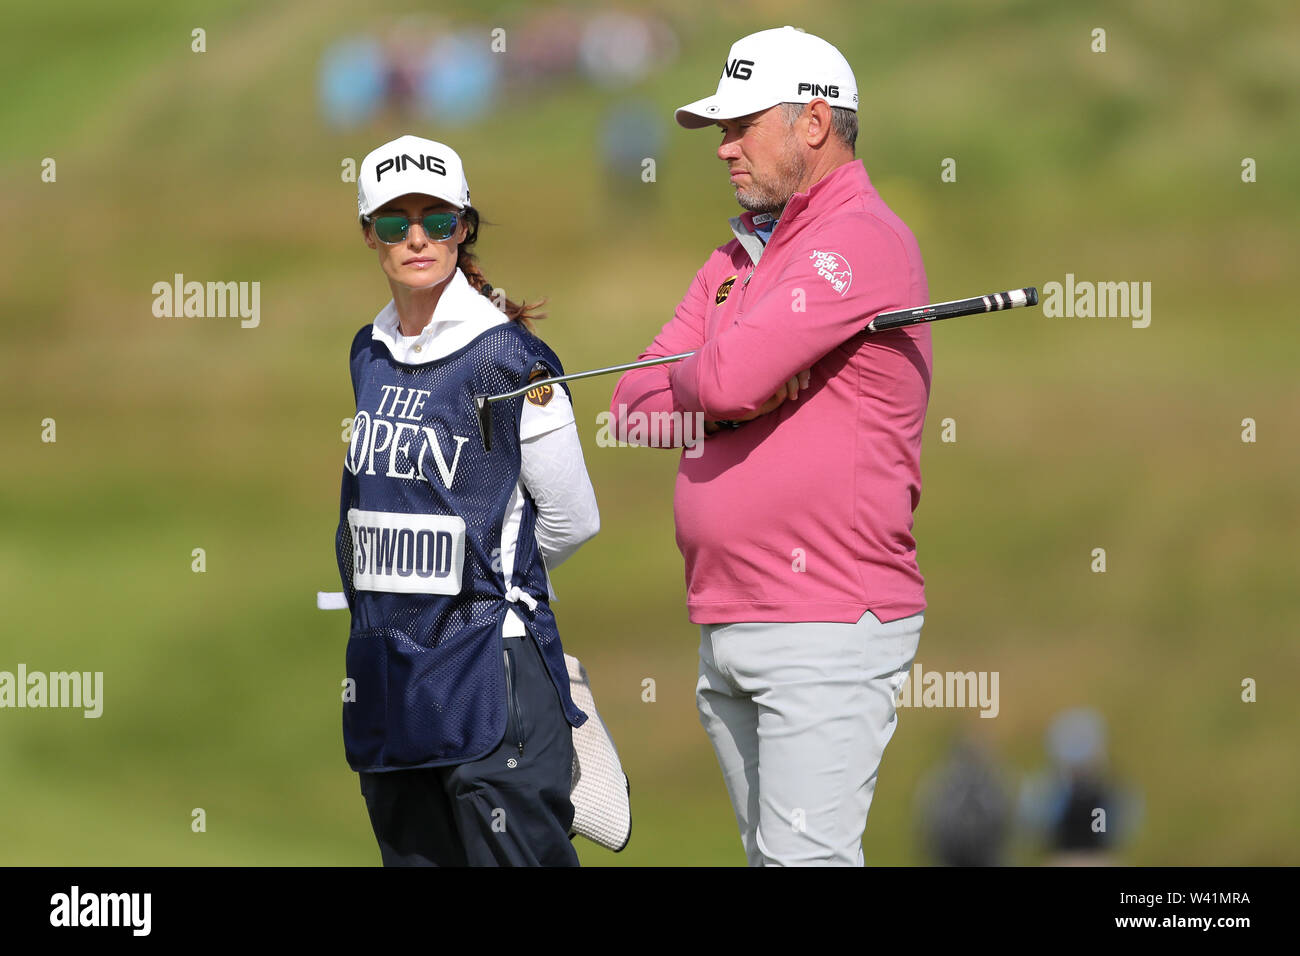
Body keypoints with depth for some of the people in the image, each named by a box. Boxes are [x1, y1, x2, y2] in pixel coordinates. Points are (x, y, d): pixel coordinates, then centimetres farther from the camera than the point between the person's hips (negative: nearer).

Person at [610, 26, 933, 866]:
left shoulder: (861, 242, -10)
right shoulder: (738, 258, 20)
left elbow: (730, 377, -22)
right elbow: (632, 408, 13)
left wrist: (685, 381, 2)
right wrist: (730, 393, -7)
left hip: (827, 629, -9)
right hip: (728, 633, 9)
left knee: (805, 858, -15)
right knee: (770, 854, 9)